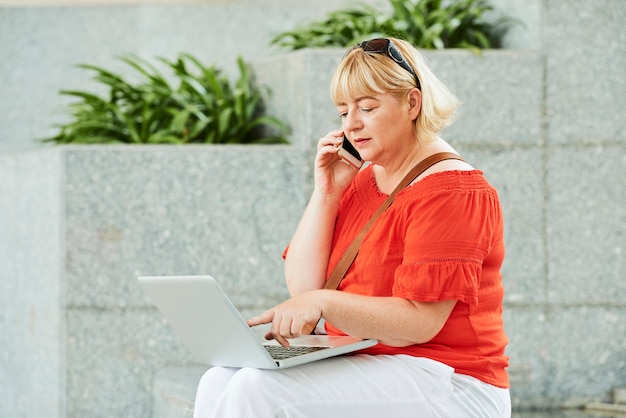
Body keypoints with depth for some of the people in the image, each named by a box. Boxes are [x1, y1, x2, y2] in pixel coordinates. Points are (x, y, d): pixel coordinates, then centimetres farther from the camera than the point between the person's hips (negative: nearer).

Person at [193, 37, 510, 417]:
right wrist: (326, 193, 1)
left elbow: (420, 322, -19)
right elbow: (303, 286, 8)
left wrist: (322, 303, -30)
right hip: (361, 365, 8)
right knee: (219, 383, -13)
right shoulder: (361, 182, 14)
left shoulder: (451, 190, -11)